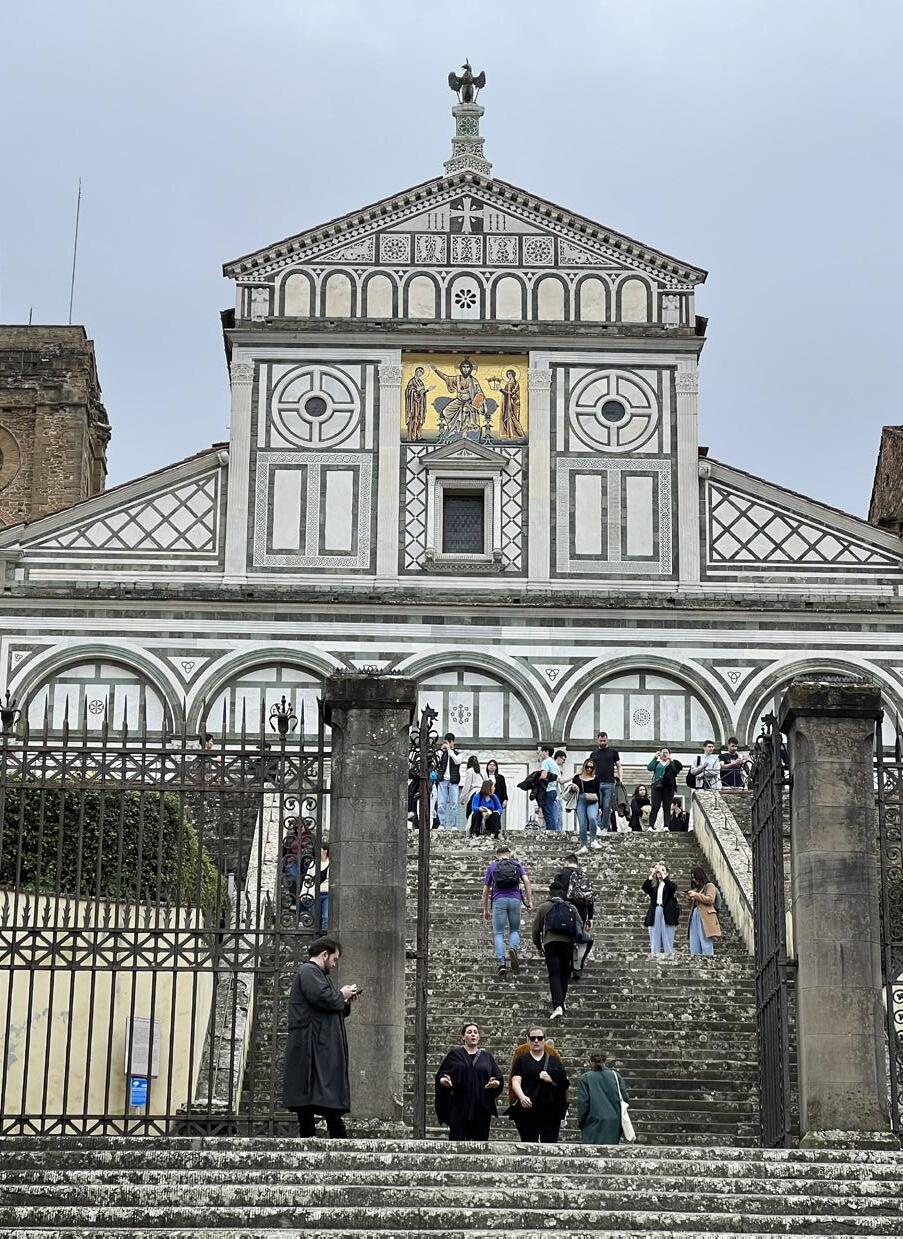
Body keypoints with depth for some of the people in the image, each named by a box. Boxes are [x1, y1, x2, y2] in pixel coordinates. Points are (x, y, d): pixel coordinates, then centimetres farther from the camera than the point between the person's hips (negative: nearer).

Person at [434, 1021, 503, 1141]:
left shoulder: (486, 1056, 11)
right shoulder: (454, 1054, 5)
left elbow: (499, 1078, 8)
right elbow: (440, 1076, 3)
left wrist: (495, 1083, -13)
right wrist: (444, 1080, -19)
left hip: (482, 1107, 2)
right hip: (459, 1107, -2)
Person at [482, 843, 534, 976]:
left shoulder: (492, 866, 16)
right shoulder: (517, 864, 16)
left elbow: (486, 889, 15)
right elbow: (526, 881, 2)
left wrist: (485, 909, 21)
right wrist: (530, 901, 0)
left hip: (499, 900, -1)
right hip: (515, 899, 1)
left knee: (498, 933, 1)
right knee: (515, 930, 16)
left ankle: (501, 963, -15)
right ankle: (513, 948, -16)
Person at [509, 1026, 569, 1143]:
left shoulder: (554, 1061, 12)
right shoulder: (521, 1060, 7)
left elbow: (565, 1083, 8)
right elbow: (515, 1081, -7)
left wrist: (551, 1080, -12)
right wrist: (522, 1097, -27)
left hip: (551, 1113, 1)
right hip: (527, 1112, -1)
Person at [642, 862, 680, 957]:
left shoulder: (670, 884, 10)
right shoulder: (653, 886, 16)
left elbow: (673, 887, -14)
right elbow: (644, 888, -4)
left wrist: (663, 875, -18)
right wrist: (651, 875, -12)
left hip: (667, 913, -3)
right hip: (655, 912, 3)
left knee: (667, 937, -5)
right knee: (655, 937, -1)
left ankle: (669, 955, -5)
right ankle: (655, 956, -2)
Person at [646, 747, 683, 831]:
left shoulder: (673, 763, 14)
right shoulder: (657, 763, 15)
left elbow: (676, 771, -3)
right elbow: (649, 768, -3)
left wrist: (671, 761, -8)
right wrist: (655, 758, -4)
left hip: (668, 787, 0)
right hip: (657, 786, 0)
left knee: (667, 807, -2)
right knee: (655, 807, -8)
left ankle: (665, 826, -4)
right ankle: (651, 826, -12)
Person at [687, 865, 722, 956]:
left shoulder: (710, 886, 4)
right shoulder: (697, 888, 23)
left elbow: (710, 900, -11)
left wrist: (696, 895, -10)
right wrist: (690, 897, 11)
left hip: (705, 918, -8)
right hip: (694, 916, 8)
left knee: (706, 945, -10)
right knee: (694, 947, 4)